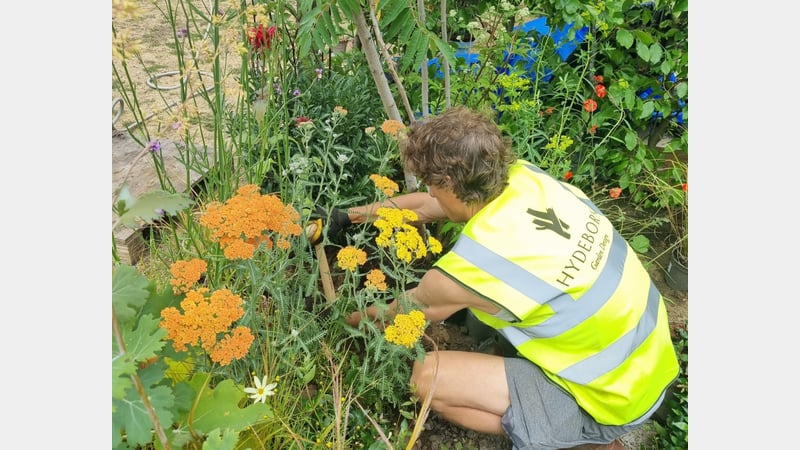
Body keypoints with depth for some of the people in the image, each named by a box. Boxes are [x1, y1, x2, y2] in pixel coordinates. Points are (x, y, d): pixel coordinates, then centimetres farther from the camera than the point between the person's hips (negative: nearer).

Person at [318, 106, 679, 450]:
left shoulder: (473, 263, -29)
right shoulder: (523, 175, -10)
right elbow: (428, 206, 7)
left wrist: (352, 318, 14)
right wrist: (354, 214, 16)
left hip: (615, 396, -7)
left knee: (429, 378, -13)